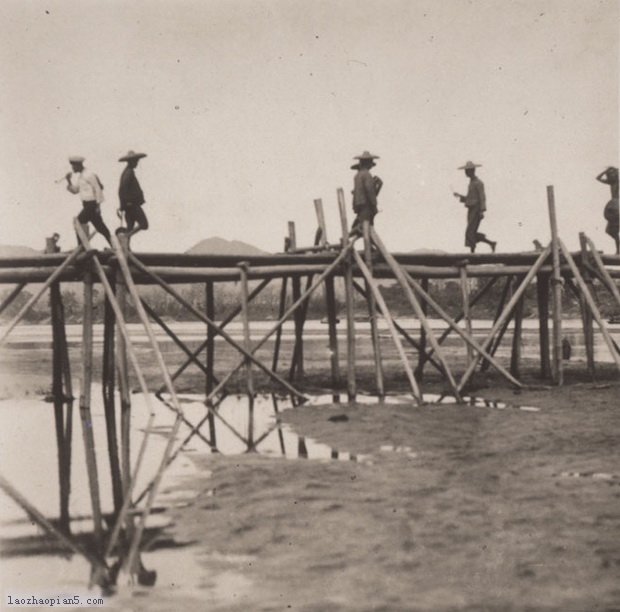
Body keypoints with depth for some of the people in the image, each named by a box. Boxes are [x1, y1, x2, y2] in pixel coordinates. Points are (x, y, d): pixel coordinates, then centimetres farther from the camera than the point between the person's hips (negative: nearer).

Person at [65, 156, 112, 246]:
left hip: (92, 204, -9)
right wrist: (69, 181, 2)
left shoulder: (89, 175, -13)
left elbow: (98, 189, -15)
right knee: (100, 227, 9)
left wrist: (98, 204, -18)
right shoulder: (79, 176, 14)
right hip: (86, 204, 9)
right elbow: (75, 190, 17)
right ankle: (113, 245, 12)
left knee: (79, 222, -10)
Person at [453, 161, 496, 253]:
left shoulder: (478, 183, -10)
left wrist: (482, 211, -23)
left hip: (477, 210, -9)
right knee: (472, 234, 7)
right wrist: (459, 196, 9)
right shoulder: (471, 183, 19)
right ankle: (491, 243, 18)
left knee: (470, 232, -14)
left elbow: (482, 198, -15)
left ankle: (472, 252, -12)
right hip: (471, 210, 9)